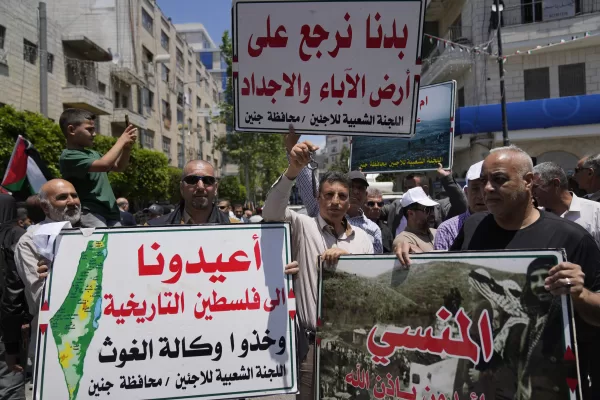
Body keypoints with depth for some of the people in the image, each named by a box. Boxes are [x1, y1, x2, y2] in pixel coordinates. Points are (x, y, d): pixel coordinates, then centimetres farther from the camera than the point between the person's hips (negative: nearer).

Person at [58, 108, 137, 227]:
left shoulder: (93, 153, 17)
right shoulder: (69, 156, -7)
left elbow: (119, 167, 25)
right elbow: (104, 165, -21)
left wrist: (127, 147, 8)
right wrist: (121, 141, -9)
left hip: (111, 211, 7)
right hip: (90, 211, -7)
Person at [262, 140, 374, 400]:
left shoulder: (362, 238, 9)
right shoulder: (303, 227, -3)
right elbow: (272, 211, -21)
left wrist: (347, 256, -11)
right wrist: (293, 169, -35)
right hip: (313, 341, -3)